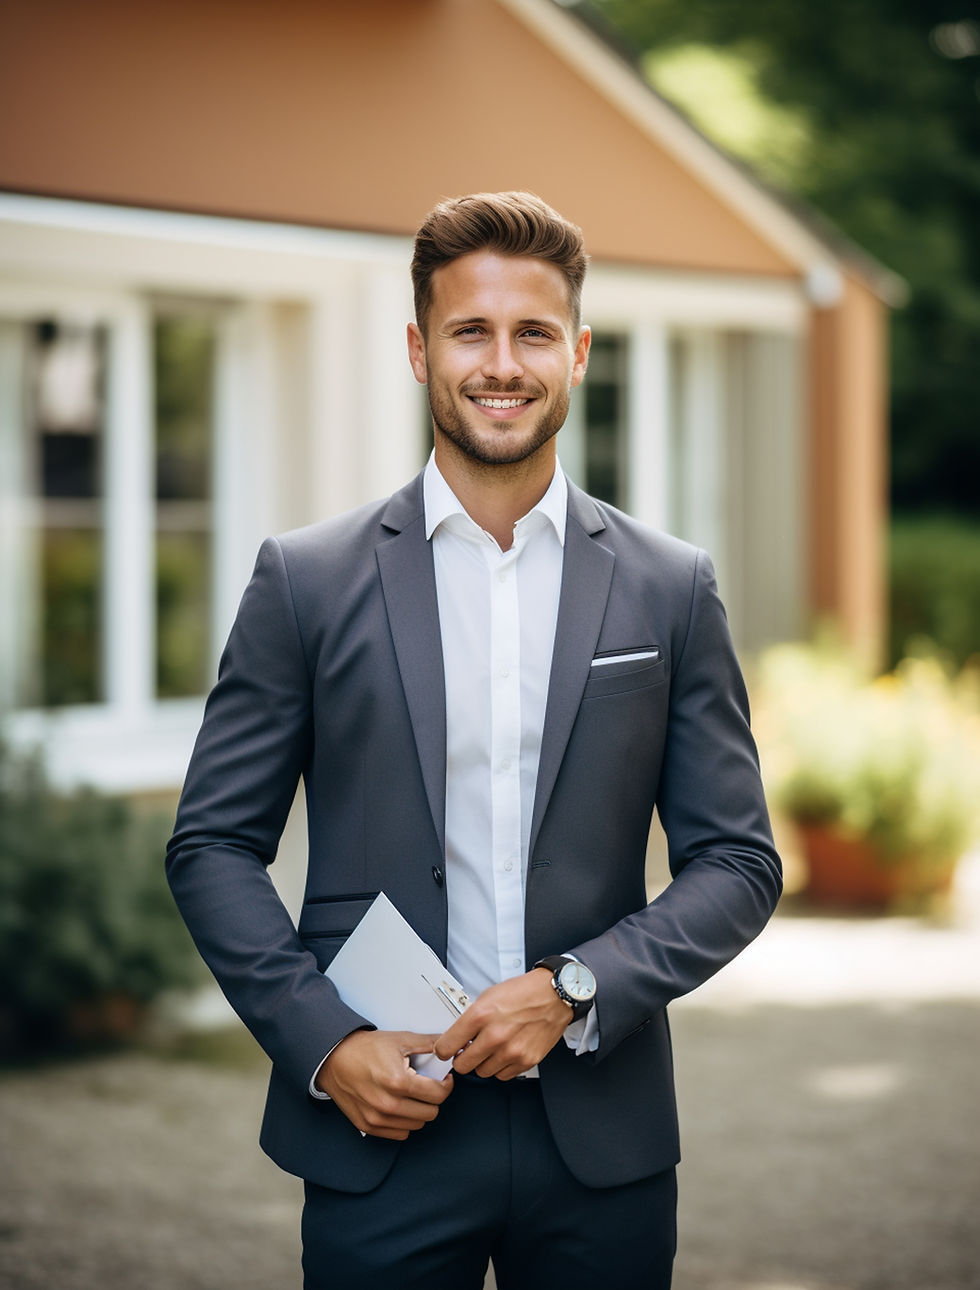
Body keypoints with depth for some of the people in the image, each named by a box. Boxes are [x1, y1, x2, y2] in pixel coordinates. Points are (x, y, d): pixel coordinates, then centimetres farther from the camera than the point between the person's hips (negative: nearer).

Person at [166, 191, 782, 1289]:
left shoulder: (671, 590, 4)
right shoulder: (307, 578, 1)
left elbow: (737, 862, 5)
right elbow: (212, 845, 3)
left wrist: (574, 989, -10)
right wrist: (324, 1043, -9)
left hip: (602, 1149, 1)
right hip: (377, 1129, -1)